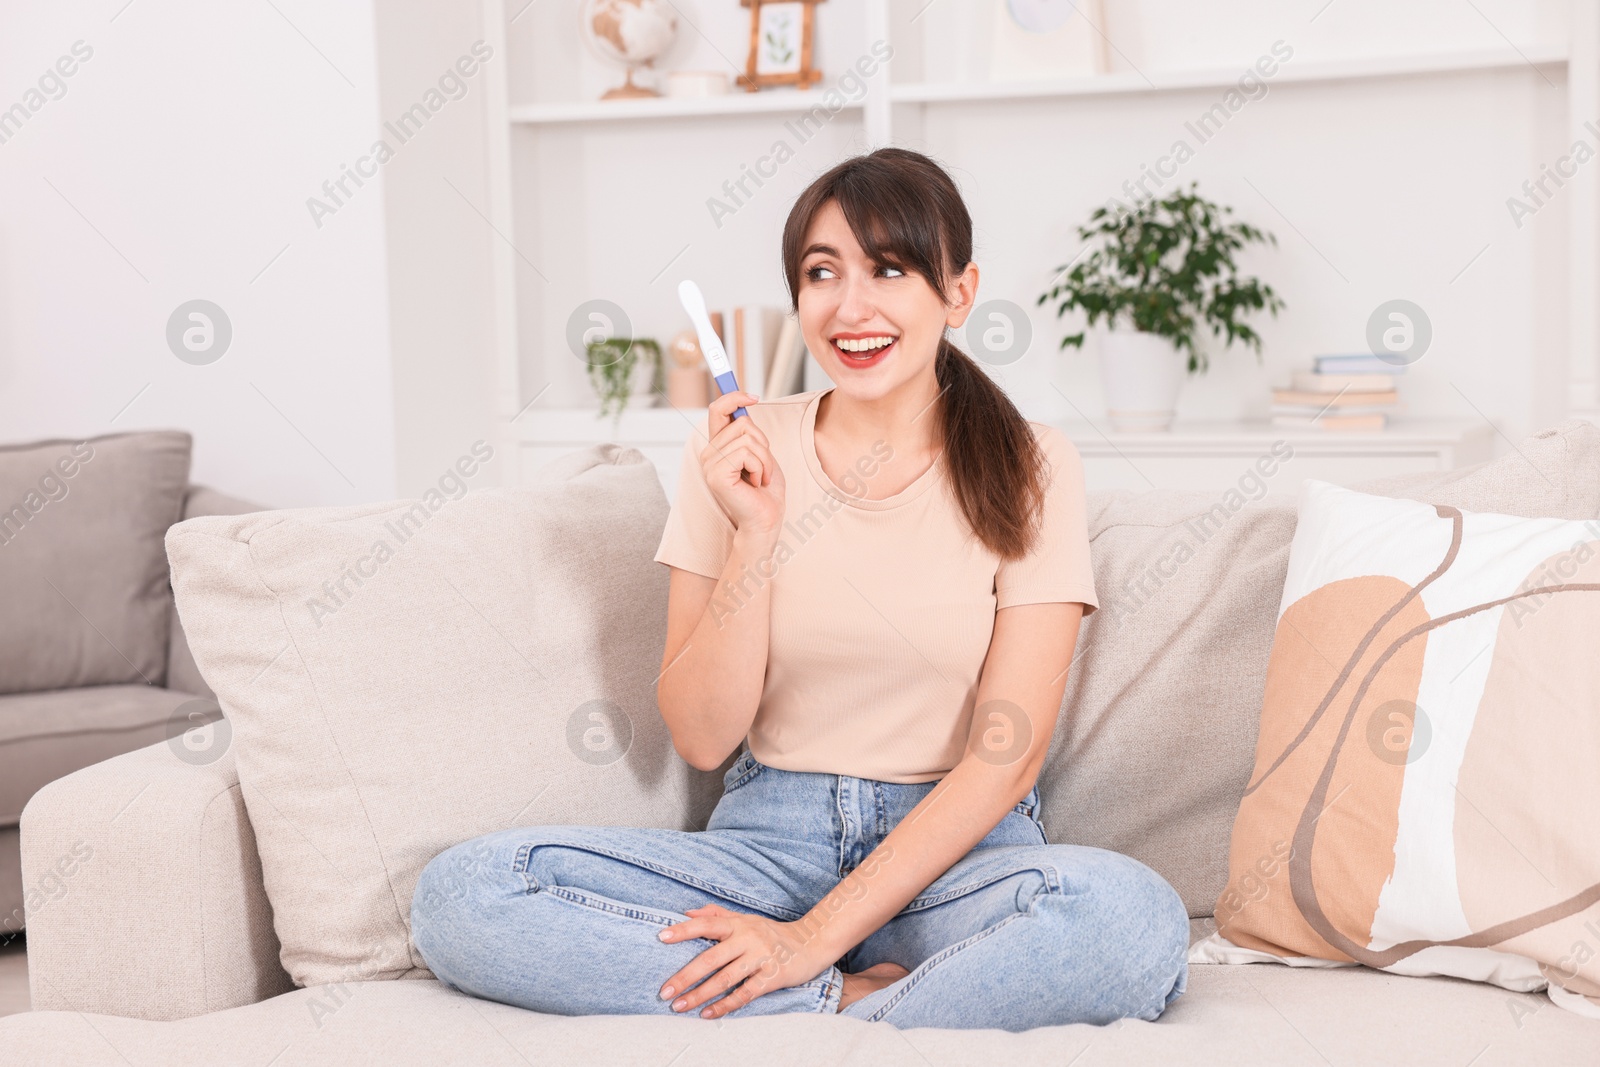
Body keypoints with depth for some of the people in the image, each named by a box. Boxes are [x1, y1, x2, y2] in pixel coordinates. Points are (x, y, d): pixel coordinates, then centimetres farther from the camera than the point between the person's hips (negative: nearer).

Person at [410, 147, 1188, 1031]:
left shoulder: (1029, 470, -2)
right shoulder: (736, 454, 3)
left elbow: (1006, 755, -9)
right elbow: (702, 739, -1)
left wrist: (817, 936, -17)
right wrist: (758, 530, -14)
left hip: (957, 851, -2)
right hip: (769, 840, 3)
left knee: (1134, 916, -36)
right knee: (459, 892, -22)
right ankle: (852, 997, -19)